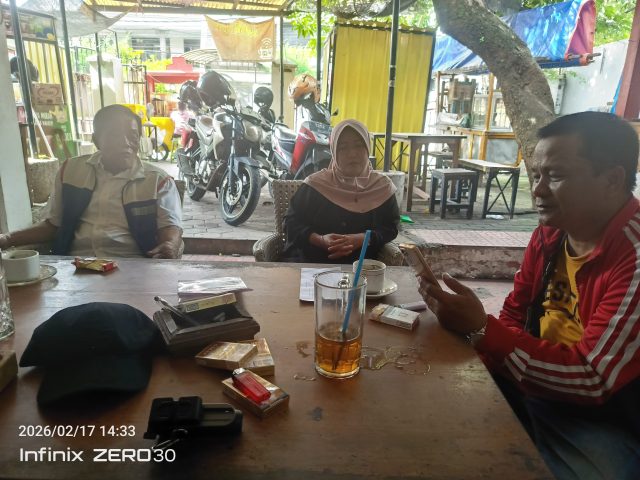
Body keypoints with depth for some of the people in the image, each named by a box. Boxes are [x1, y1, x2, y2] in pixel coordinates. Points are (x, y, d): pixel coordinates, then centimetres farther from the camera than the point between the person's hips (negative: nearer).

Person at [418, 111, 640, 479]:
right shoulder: (549, 235, -1)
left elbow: (592, 379, -27)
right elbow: (515, 320, 5)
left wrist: (480, 328, -28)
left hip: (605, 424, -6)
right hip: (531, 389, 6)